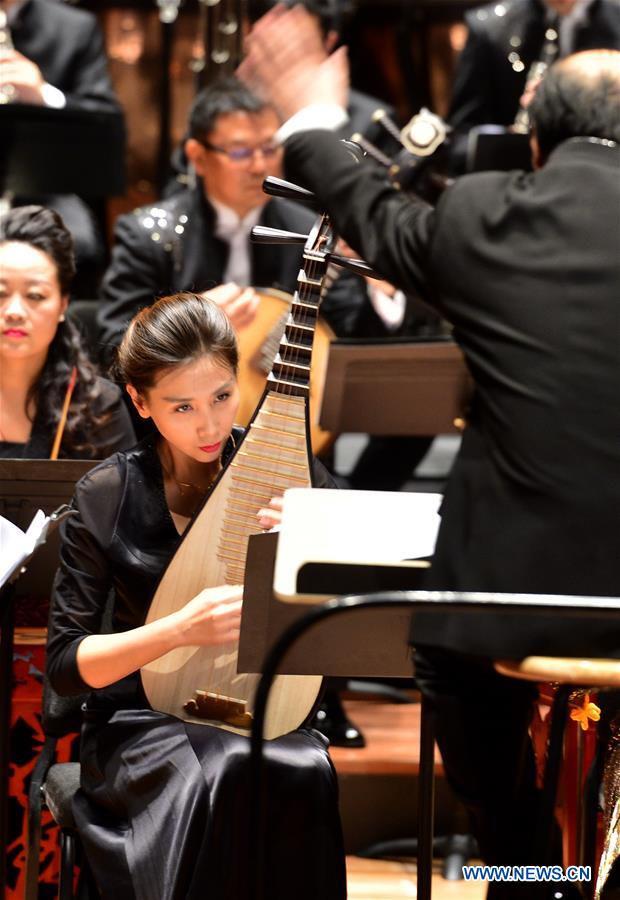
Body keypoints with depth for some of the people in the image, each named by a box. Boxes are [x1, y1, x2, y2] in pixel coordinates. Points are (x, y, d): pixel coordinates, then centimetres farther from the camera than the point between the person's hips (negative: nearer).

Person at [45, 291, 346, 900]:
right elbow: (64, 666, -4)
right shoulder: (107, 497, -4)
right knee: (228, 772, -36)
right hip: (143, 725, -1)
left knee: (306, 771, -34)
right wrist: (181, 629, -20)